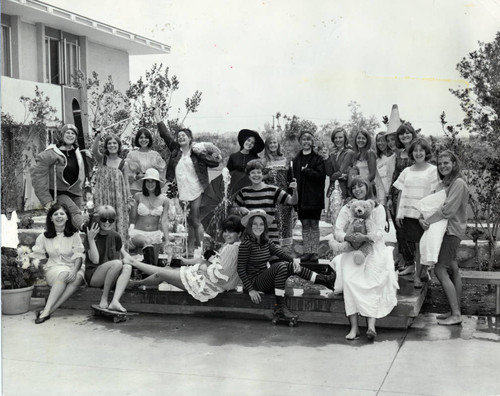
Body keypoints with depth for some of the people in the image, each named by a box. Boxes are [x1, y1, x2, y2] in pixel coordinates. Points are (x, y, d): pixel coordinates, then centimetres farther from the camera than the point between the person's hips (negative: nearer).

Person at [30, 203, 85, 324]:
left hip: (72, 268, 0)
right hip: (54, 268, 0)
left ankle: (47, 310, -38)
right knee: (64, 274, -36)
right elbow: (37, 256, 9)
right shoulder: (44, 237, 9)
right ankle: (47, 311, -40)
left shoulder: (74, 235, 6)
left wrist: (75, 270, -19)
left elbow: (79, 256, -1)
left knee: (77, 278, -35)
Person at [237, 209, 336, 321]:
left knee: (291, 266, -7)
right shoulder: (246, 244, -13)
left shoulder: (266, 242, 9)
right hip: (254, 282, -7)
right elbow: (241, 269, -15)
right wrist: (250, 290, -20)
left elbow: (280, 252, -5)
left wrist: (293, 261, -24)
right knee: (281, 266, -26)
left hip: (265, 280, 7)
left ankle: (326, 280, -6)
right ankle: (280, 307, -27)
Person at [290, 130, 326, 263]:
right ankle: (306, 252, 13)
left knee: (314, 225, -1)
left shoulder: (318, 159, 0)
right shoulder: (296, 160, 12)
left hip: (314, 197, -4)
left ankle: (314, 252, 3)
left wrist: (306, 171, -14)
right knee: (305, 225, 8)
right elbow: (291, 177, 7)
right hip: (300, 197, 4)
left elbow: (321, 176, -11)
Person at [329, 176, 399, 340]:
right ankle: (354, 327, -28)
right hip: (352, 252, 1)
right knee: (349, 281, -25)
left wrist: (365, 237, -27)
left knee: (374, 284, -23)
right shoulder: (346, 209, 10)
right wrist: (347, 237, -22)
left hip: (374, 250, -1)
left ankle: (371, 325, -30)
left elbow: (379, 232, -7)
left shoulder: (377, 208, 5)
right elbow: (337, 231, 0)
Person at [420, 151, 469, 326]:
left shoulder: (458, 183, -13)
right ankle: (455, 311, 17)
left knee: (440, 270, -11)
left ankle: (456, 314, -7)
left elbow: (448, 209, -20)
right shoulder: (444, 183, 15)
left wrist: (428, 221, -16)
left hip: (452, 230, -9)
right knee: (452, 270, 11)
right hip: (448, 230, 9)